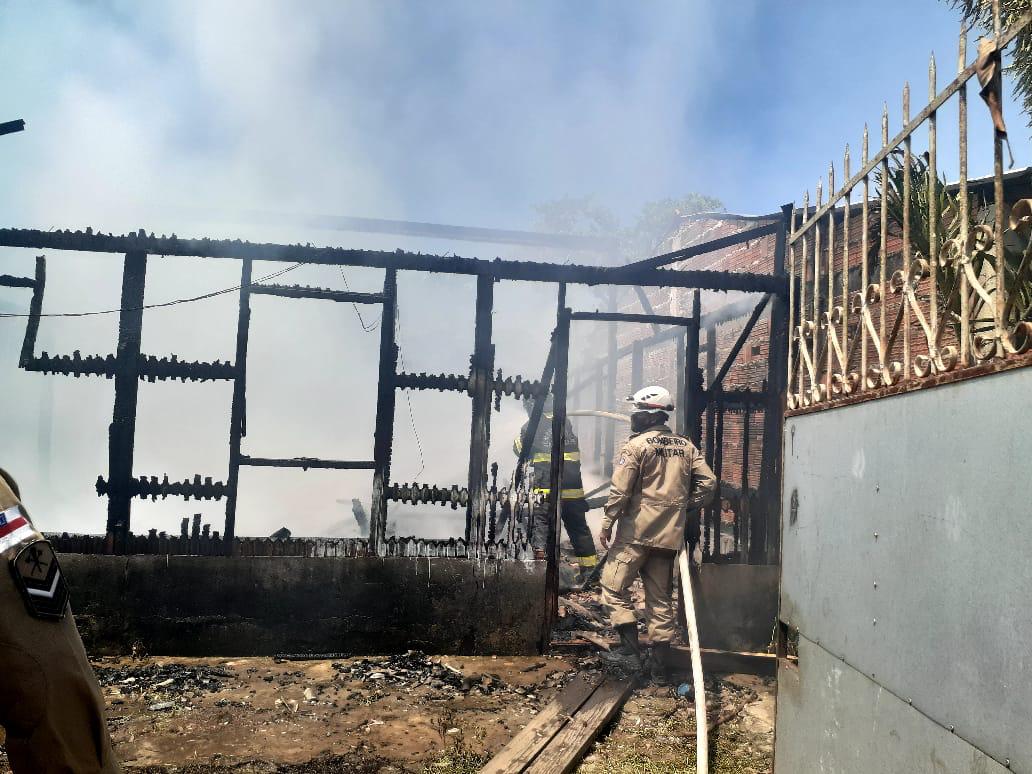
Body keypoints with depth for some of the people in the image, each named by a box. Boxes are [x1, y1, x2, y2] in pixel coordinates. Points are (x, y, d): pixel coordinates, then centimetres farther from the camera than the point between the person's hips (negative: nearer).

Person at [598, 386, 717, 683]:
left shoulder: (637, 444, -8)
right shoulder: (686, 446, 10)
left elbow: (620, 490, -13)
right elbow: (708, 482, 5)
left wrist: (607, 523, -5)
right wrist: (684, 506, 14)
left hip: (637, 532, -6)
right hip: (670, 535, 6)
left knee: (614, 586, 6)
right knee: (661, 598, 11)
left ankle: (630, 650, -1)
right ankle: (660, 666, 14)